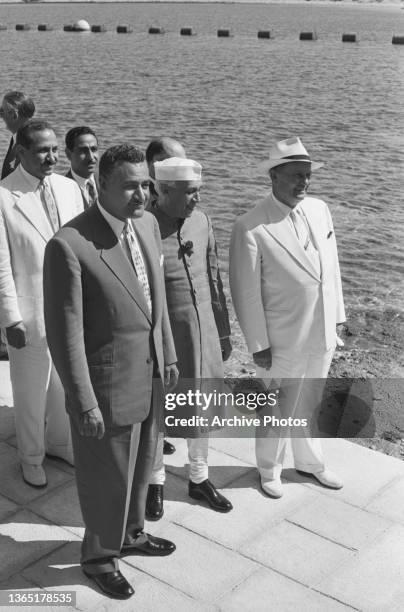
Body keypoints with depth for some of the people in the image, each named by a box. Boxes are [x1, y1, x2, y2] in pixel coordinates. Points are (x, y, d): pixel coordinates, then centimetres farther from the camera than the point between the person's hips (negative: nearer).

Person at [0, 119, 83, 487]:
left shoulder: (69, 188, 2)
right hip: (31, 313, -4)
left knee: (67, 384, 18)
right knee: (31, 392, 12)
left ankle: (59, 441, 42)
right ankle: (31, 457, 33)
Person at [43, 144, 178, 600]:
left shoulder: (147, 224, -1)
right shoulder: (69, 245, -24)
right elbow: (64, 333, -21)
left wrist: (168, 354, 15)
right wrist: (83, 404, -18)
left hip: (150, 376, 7)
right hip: (108, 384, -7)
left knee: (139, 465, 25)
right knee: (107, 478, 13)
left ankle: (130, 534, 51)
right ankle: (99, 556, 39)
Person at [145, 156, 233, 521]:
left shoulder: (201, 221, -3)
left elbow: (213, 280, 6)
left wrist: (223, 332, 11)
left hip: (202, 333, 5)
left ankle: (199, 479, 37)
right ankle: (155, 482, 36)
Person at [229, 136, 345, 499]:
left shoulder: (320, 210, 0)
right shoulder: (250, 228, -19)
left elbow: (331, 267, 8)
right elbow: (246, 292, -15)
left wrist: (337, 316, 9)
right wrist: (258, 344, -12)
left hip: (322, 334, 6)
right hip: (283, 342, -5)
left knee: (311, 403, 24)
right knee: (277, 410, 14)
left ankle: (310, 462, 45)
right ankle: (269, 470, 38)